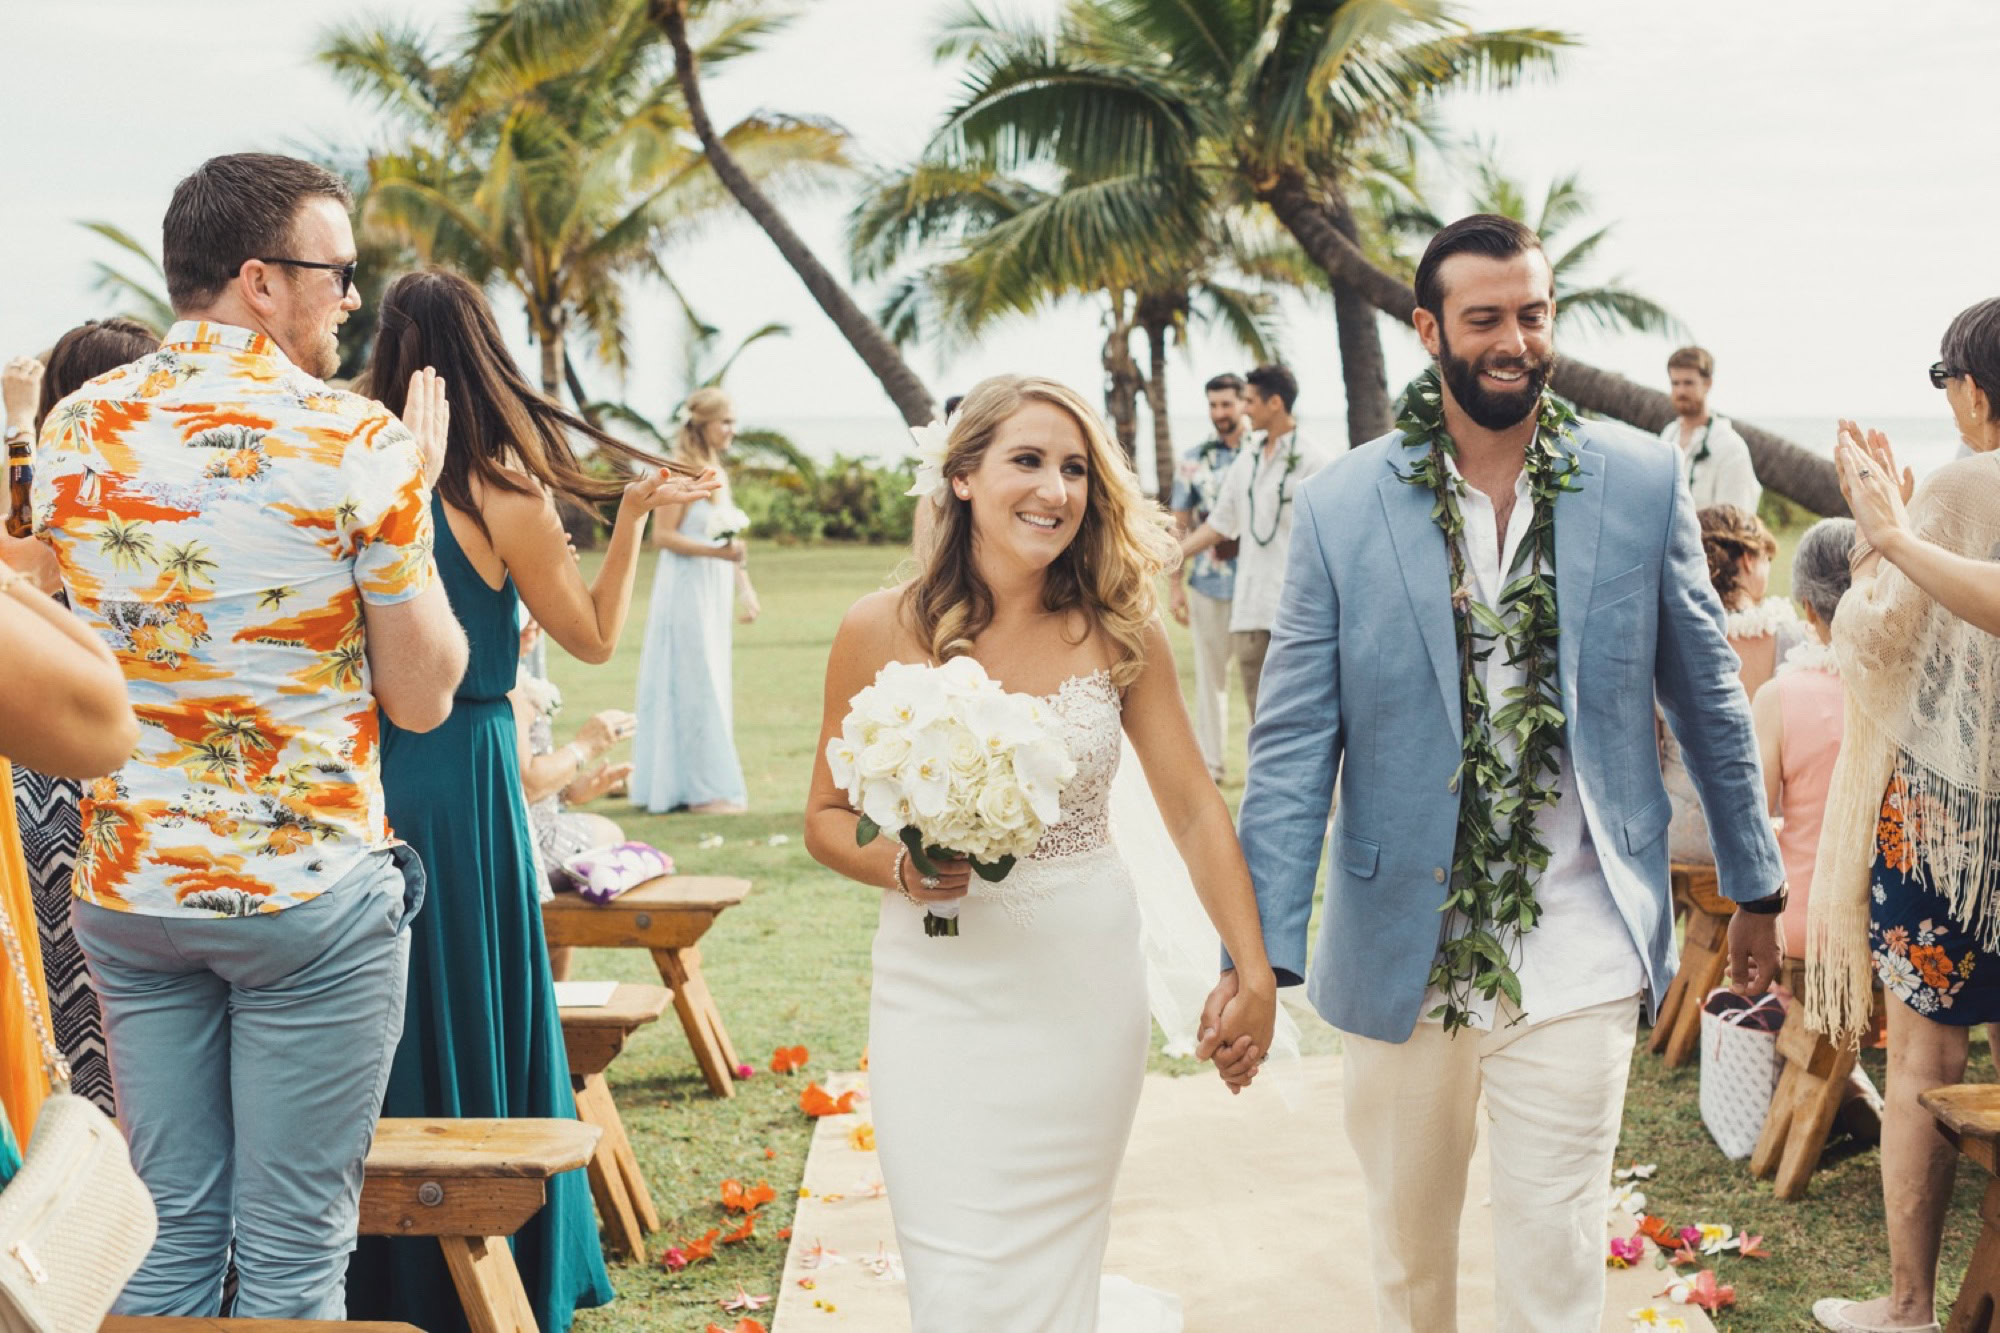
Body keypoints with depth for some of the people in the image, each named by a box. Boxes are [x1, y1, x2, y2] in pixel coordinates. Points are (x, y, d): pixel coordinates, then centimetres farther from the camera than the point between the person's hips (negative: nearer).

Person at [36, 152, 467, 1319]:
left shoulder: (72, 428, 3)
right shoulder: (356, 442, -12)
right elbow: (422, 696, -7)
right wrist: (414, 496, 4)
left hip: (128, 885, 5)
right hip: (312, 893, -5)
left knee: (168, 1232, 15)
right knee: (293, 1255, 5)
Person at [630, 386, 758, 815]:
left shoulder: (715, 469, 14)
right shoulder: (683, 470, -12)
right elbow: (663, 534, -17)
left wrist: (744, 586, 17)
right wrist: (715, 550, -26)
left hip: (712, 591, 9)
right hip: (686, 588, -9)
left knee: (709, 685, 11)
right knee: (695, 683, -5)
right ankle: (703, 789, -1)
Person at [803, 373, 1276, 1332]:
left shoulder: (1119, 630, -2)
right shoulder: (882, 631, -4)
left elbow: (1195, 810, 2)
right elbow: (826, 818, 3)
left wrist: (1255, 973, -2)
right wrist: (900, 866, -17)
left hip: (1083, 990, 0)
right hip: (941, 992, 0)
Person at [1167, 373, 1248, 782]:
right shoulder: (1194, 460, 9)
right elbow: (1179, 526, 10)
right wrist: (1175, 584, 5)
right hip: (1208, 582, 2)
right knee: (1209, 673, 7)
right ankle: (1209, 761, 15)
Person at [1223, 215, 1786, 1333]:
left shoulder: (1643, 487, -2)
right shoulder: (1342, 507, -5)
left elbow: (1709, 698, 8)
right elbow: (1294, 745, -5)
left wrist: (1758, 890, 12)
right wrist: (1261, 953, -11)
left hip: (1576, 958, -1)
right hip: (1401, 954, 1)